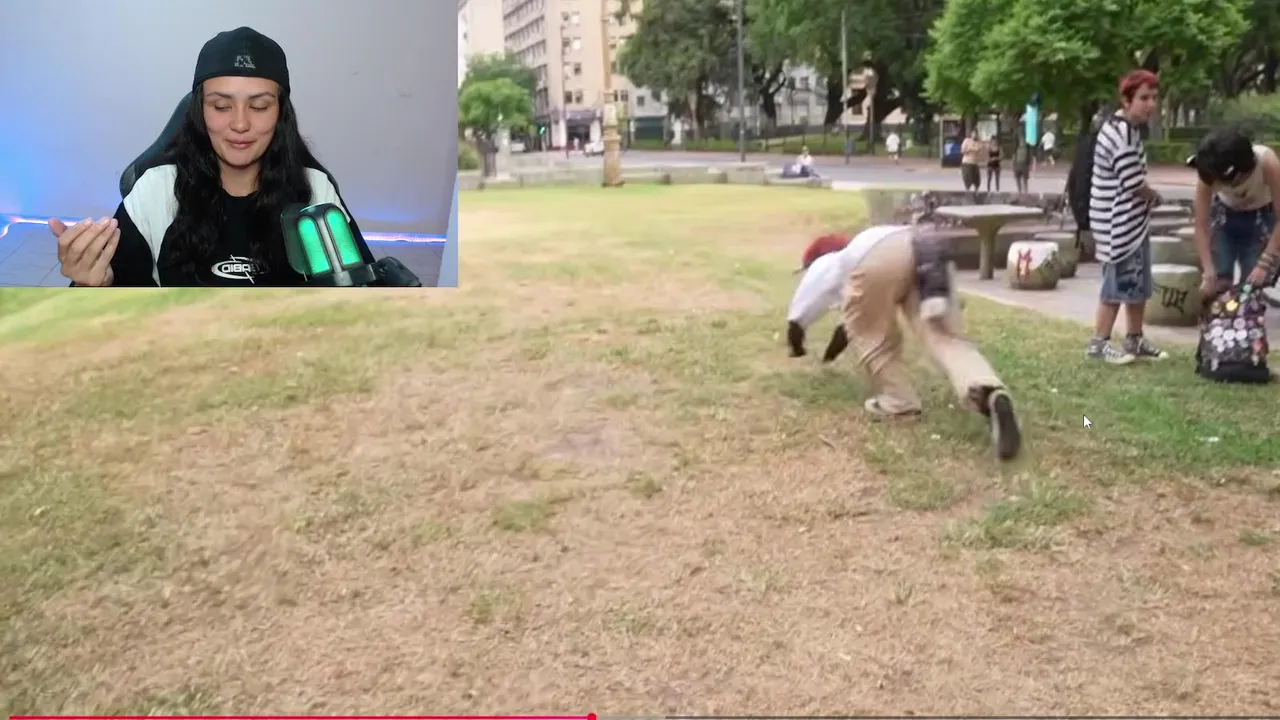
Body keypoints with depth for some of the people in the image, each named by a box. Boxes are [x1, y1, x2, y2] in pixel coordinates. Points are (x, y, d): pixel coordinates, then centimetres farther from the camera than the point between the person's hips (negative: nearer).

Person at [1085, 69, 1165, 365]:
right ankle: (1099, 343, 4)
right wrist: (1155, 196, -1)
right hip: (1119, 221, -10)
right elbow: (1134, 185, -20)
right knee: (1119, 281, -4)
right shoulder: (1123, 134, -21)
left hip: (1132, 219, 10)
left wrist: (1147, 196, 5)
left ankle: (1135, 340, 24)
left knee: (1138, 282, 15)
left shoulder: (1123, 127, 12)